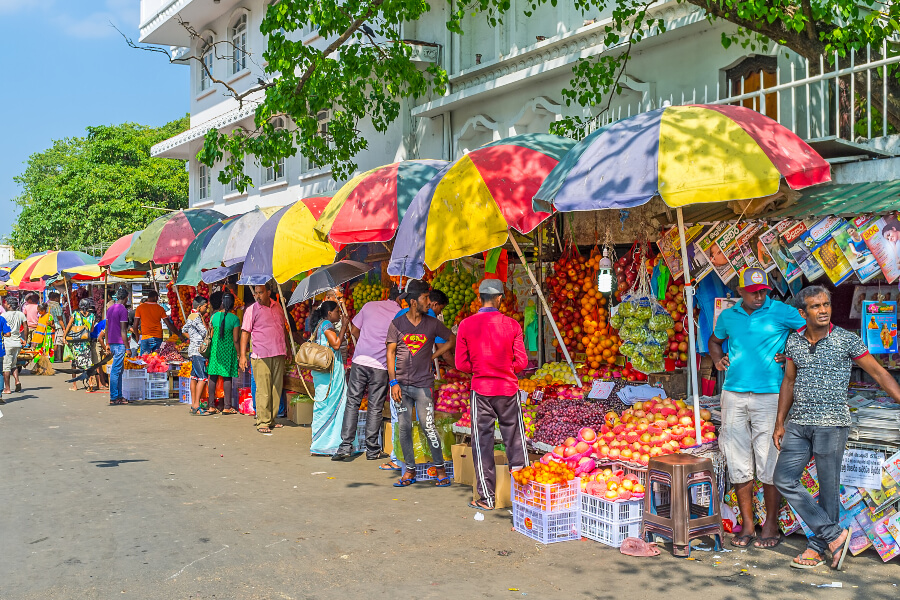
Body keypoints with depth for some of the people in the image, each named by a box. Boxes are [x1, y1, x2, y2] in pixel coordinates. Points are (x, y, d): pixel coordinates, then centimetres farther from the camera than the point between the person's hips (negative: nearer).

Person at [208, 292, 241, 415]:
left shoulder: (214, 316, -1)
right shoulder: (235, 318, -9)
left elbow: (211, 335, 5)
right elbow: (236, 339, -9)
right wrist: (238, 353, 1)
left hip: (215, 348, 3)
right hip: (228, 349, -3)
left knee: (213, 376, 8)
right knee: (227, 377, 2)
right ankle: (227, 407, 3)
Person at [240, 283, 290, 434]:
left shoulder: (278, 307, 12)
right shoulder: (252, 310, -2)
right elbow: (245, 333, -3)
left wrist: (288, 348, 22)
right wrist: (243, 355, -9)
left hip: (278, 355, 5)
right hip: (261, 356, -5)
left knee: (276, 389, 8)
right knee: (263, 390, -7)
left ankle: (271, 419, 17)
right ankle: (262, 422, -1)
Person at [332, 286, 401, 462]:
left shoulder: (369, 306, 9)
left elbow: (354, 331, 15)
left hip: (360, 360, 2)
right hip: (381, 365, -2)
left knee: (352, 402, 8)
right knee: (375, 407, 5)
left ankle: (346, 445, 3)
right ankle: (372, 450, 12)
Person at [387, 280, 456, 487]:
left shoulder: (432, 324, 2)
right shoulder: (397, 324, 2)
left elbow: (452, 339, 15)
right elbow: (391, 353, 2)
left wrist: (433, 356, 6)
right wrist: (393, 382, -4)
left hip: (423, 384, -1)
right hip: (402, 384, 1)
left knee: (428, 427, -6)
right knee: (403, 428, 4)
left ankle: (440, 468, 8)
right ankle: (410, 470, 16)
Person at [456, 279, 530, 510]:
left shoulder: (466, 325, -4)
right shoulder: (512, 324, -4)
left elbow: (461, 364, -3)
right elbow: (521, 361, -3)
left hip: (481, 389, 0)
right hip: (508, 388, 0)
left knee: (483, 443, 6)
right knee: (514, 438, 13)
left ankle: (486, 498, 11)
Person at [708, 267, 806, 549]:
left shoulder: (782, 312, 1)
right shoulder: (728, 316, 11)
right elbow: (715, 340, 29)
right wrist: (718, 359, 9)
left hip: (769, 396, -3)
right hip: (734, 394, 3)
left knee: (769, 462, -1)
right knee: (739, 464, 6)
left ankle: (771, 525, 13)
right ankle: (747, 525, 17)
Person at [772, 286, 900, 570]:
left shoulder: (847, 340, -5)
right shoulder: (794, 341, 6)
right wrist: (780, 423, 14)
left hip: (832, 423, -4)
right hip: (798, 423, 4)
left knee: (829, 487, 2)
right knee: (784, 479, -2)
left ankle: (818, 547, 17)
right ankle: (834, 535, 7)